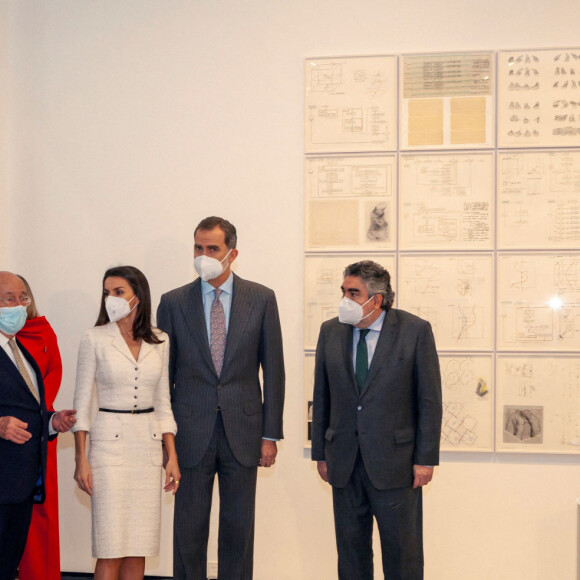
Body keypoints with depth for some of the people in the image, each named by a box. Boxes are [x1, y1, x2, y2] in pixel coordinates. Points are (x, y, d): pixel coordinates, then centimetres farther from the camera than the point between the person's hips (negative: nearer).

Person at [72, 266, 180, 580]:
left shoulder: (159, 341, 7)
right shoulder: (95, 339, -2)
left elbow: (163, 403, 11)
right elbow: (82, 402, -1)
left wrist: (172, 456, 6)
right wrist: (81, 459, -8)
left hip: (149, 442, 3)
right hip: (109, 442, -3)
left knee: (138, 547, 6)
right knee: (111, 548, -5)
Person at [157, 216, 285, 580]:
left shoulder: (261, 299, 2)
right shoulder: (173, 302, 2)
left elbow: (273, 370, 3)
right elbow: (164, 373, 5)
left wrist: (270, 434, 0)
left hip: (243, 433, 0)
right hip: (192, 434, 0)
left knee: (239, 529, 8)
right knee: (189, 529, 6)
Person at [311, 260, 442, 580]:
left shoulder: (415, 331, -7)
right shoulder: (330, 331, 4)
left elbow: (429, 399, -6)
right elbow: (321, 397, 9)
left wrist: (425, 459, -9)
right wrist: (320, 453, 7)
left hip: (394, 461, -3)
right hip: (344, 461, 4)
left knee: (402, 548, 6)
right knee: (350, 545, 12)